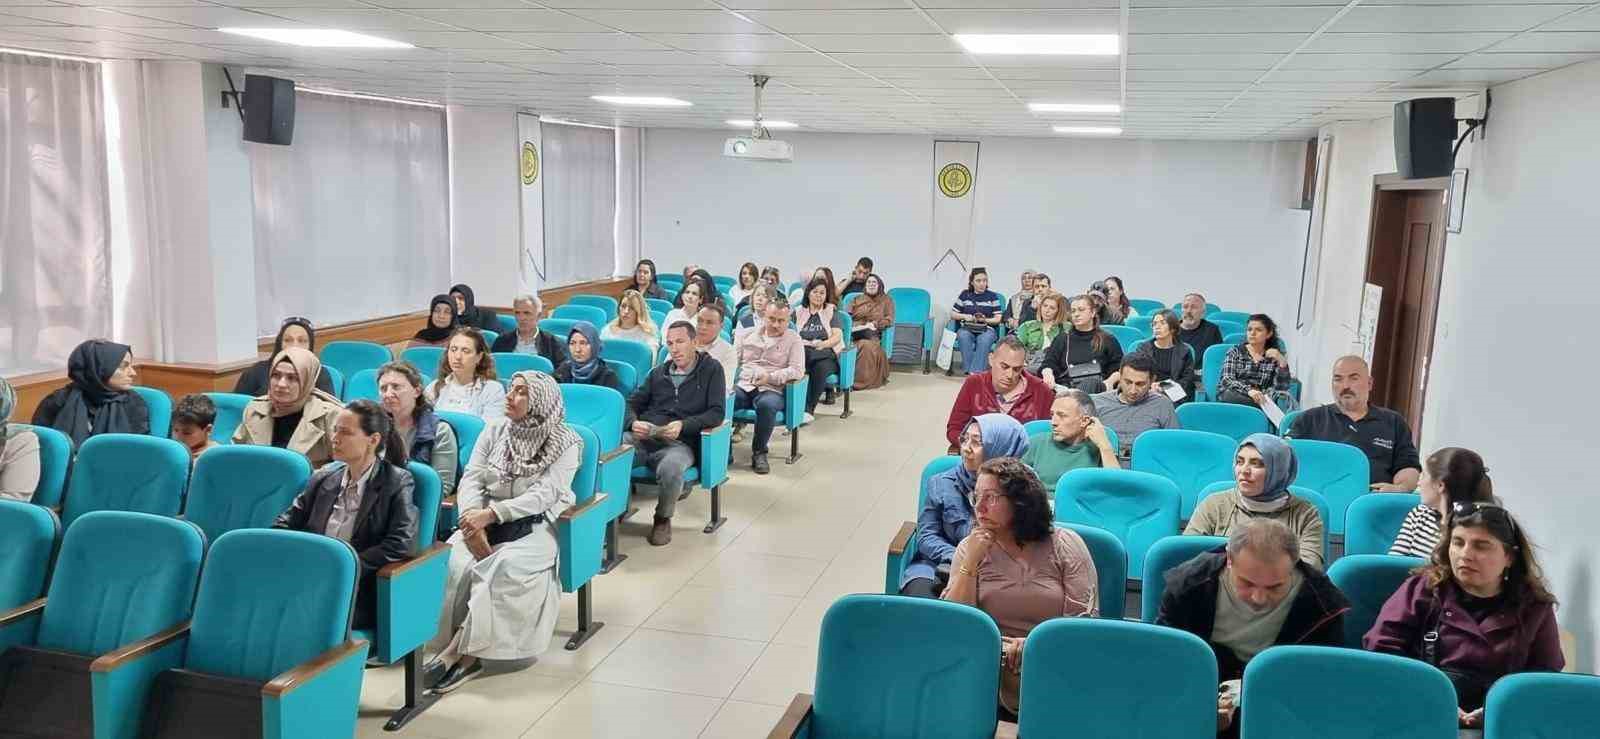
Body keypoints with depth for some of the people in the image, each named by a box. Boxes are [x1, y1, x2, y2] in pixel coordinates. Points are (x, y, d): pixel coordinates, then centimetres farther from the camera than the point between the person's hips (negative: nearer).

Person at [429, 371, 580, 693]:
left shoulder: (565, 444, -6)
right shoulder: (494, 430, 8)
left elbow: (542, 496, -15)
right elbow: (471, 479, 1)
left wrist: (490, 514, -25)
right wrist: (474, 521, -18)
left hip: (536, 526, -4)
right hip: (486, 521, 4)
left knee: (502, 567, -33)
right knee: (457, 562, -26)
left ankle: (456, 650, -24)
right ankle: (468, 654, -19)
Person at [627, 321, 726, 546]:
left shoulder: (711, 369, 11)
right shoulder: (658, 372, 24)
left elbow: (717, 412, 1)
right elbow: (632, 403, 21)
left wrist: (683, 425, -14)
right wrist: (634, 423, -3)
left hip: (680, 443, -3)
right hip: (643, 438, 3)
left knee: (669, 468, -39)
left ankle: (663, 519, -9)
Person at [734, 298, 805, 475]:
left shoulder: (793, 339, 9)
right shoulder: (747, 335, 18)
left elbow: (797, 371, -2)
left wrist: (770, 377, -14)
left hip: (771, 390, -2)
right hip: (743, 386, 3)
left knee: (767, 405, -39)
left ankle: (759, 452, -20)